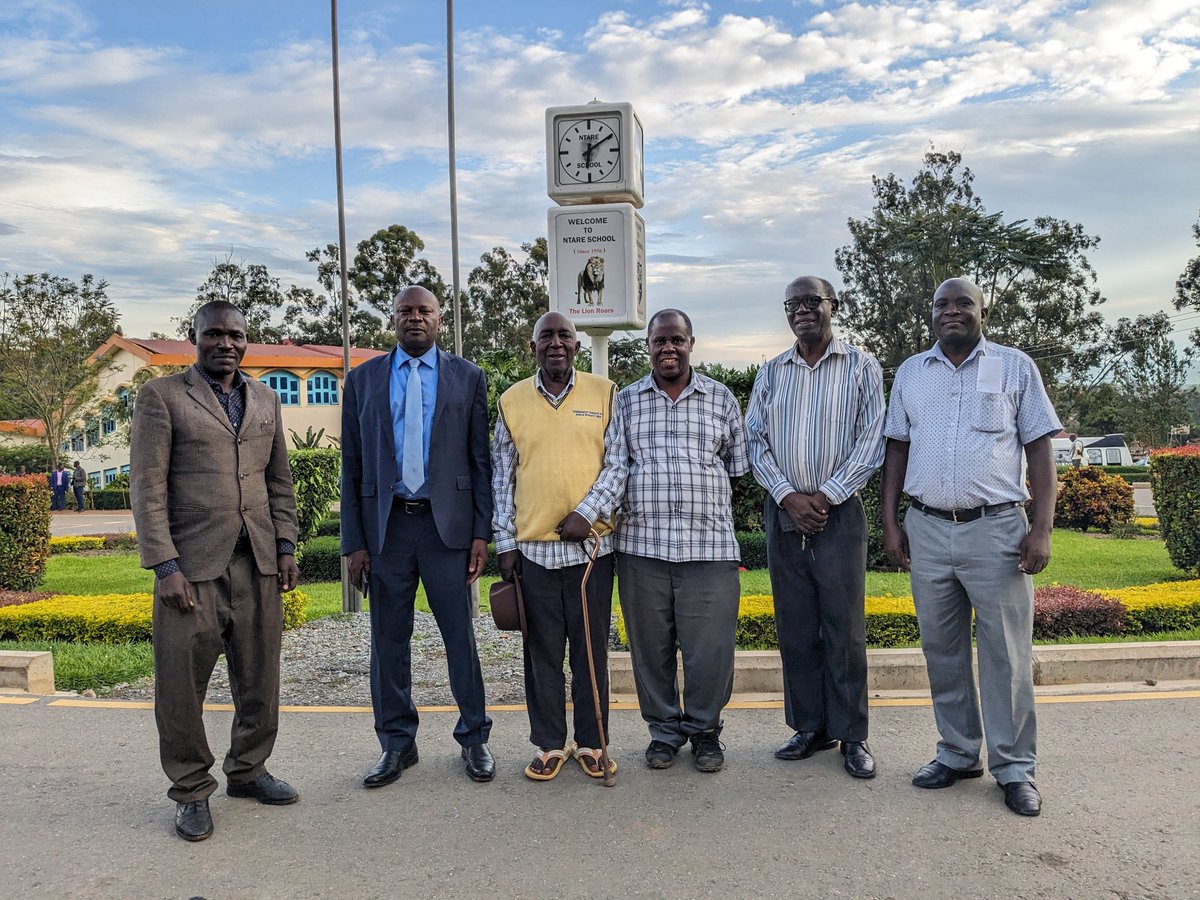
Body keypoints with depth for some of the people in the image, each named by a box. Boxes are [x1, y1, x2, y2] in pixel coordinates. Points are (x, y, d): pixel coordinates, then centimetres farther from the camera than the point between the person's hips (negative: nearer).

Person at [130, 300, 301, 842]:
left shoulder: (265, 400, 15)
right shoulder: (161, 396, 0)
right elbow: (147, 488, -5)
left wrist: (286, 547, 8)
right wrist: (164, 565, -11)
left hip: (258, 564, 5)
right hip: (193, 565, -4)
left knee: (260, 678, 10)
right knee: (182, 683, 1)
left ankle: (247, 771, 28)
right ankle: (191, 792, 18)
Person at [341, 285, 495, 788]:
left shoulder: (467, 378, 5)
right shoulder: (363, 379, 8)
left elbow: (481, 460, 4)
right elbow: (352, 467, 6)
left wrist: (482, 532, -3)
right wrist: (353, 542, 1)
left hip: (447, 524, -1)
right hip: (385, 525, 2)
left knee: (460, 636, 5)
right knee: (388, 641, 9)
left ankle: (474, 737, 22)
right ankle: (397, 744, 24)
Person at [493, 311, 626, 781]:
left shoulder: (604, 394, 4)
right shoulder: (512, 402, 7)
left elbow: (618, 463, 1)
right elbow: (501, 478, 8)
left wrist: (587, 513, -12)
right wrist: (505, 542, 3)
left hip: (591, 543, -1)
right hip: (532, 546, 1)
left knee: (591, 648, 8)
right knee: (542, 650, 8)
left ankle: (591, 742, 21)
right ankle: (549, 745, 21)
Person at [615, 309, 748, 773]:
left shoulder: (721, 398, 9)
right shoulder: (625, 402, 10)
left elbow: (737, 466, 13)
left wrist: (706, 504, 7)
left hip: (709, 546, 0)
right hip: (642, 545, 1)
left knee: (709, 647, 3)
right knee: (651, 646, 8)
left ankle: (705, 730, 24)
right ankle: (664, 730, 27)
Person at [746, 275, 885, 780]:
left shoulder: (861, 367, 3)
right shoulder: (770, 374, 11)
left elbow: (871, 441, -4)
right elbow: (756, 441, 6)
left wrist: (826, 496, -11)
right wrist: (789, 496, -8)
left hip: (838, 512, -3)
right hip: (783, 511, 3)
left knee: (845, 628, 0)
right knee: (795, 628, 8)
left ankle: (852, 736, 12)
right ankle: (810, 728, 19)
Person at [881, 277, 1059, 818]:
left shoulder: (1016, 367, 4)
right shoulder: (910, 372, 11)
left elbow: (1039, 449, 1)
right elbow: (896, 449, 13)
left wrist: (1042, 528, -7)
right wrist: (890, 522, 6)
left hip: (996, 528, -3)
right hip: (927, 529, 3)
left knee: (1007, 652, 2)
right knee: (942, 650, 10)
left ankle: (1014, 767, 15)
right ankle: (958, 754, 25)